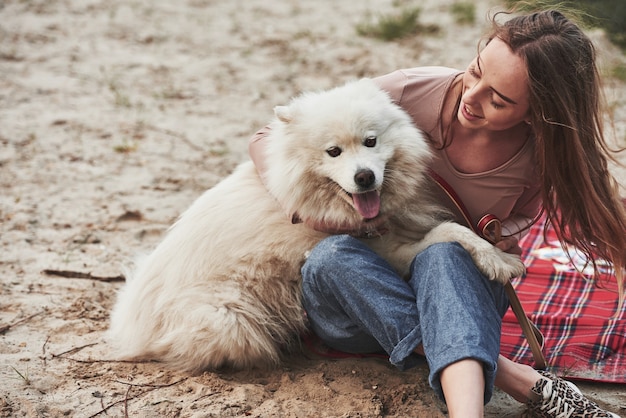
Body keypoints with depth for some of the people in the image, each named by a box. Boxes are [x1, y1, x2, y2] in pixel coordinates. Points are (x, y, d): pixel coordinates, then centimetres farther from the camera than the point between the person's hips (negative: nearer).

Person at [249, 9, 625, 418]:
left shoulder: (543, 154, -14)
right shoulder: (411, 92, -19)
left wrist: (495, 239, -15)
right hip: (358, 300, 1)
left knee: (443, 253, -35)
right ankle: (527, 383, -37)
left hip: (456, 293, -1)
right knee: (332, 254, -35)